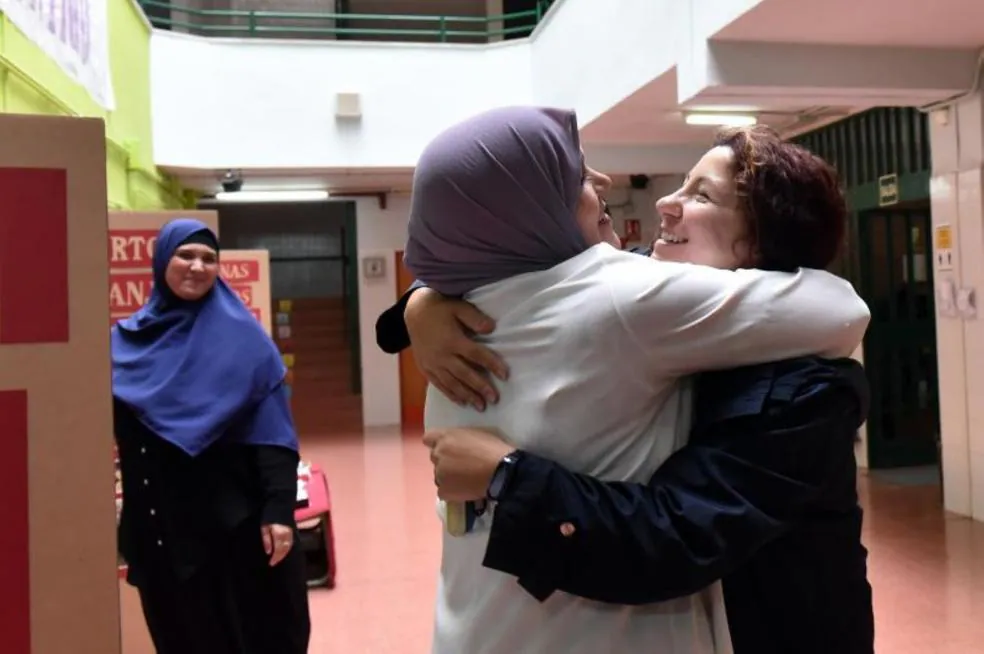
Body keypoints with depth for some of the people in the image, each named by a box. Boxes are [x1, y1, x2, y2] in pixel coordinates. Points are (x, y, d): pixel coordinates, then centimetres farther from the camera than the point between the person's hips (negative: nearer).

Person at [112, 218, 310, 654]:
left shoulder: (242, 336, -4)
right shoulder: (127, 340, 7)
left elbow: (273, 431, -9)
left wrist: (279, 508, -16)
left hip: (237, 514, -3)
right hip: (162, 518, 3)